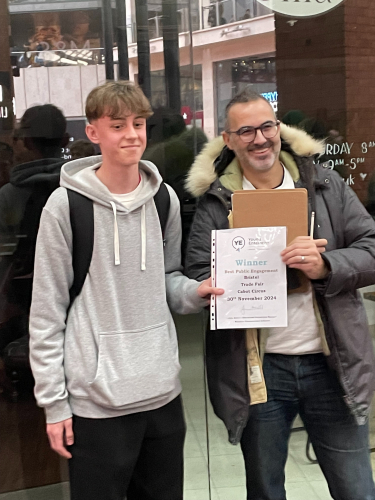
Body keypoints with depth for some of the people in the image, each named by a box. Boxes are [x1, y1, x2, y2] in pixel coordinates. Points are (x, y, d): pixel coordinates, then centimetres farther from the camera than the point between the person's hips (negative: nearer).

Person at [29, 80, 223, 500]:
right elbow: (47, 311, -6)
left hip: (163, 390, 5)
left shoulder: (164, 199, 4)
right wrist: (53, 401, -6)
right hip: (96, 400, -4)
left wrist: (196, 291, -6)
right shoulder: (66, 205, -9)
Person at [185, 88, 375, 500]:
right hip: (259, 370, -1)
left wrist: (326, 266, -22)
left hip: (333, 365, 1)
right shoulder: (215, 204, -3)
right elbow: (199, 280, -13)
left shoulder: (325, 184, 3)